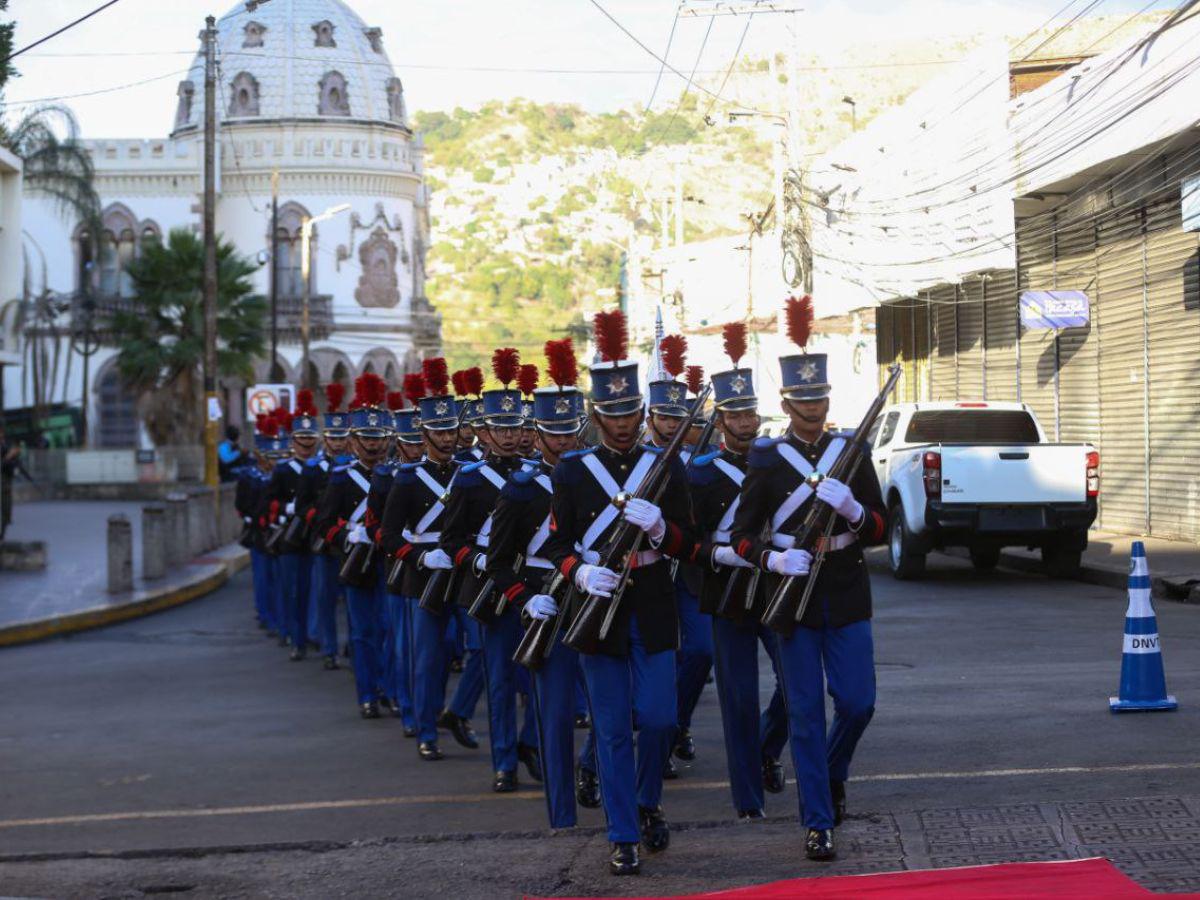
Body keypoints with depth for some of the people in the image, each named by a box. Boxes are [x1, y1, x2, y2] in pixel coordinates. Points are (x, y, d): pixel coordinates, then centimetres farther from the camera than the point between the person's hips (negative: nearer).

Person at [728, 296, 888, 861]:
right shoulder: (766, 460, -1)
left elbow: (879, 529, 3)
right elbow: (741, 535, 0)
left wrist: (851, 508, -18)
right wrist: (775, 558, -20)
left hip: (846, 598, 2)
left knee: (858, 703, 2)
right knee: (805, 713, 0)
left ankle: (832, 773, 33)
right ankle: (818, 823, 7)